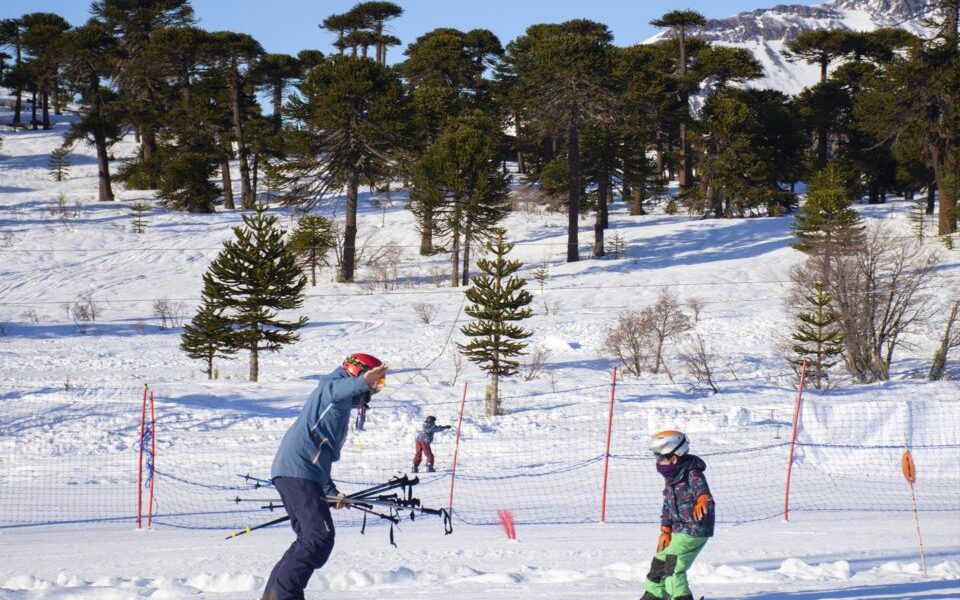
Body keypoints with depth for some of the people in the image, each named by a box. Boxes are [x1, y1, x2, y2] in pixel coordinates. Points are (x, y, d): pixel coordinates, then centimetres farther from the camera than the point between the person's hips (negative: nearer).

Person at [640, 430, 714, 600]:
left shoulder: (692, 474, -21)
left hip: (694, 530, -10)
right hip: (679, 529, 10)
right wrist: (665, 530, 8)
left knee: (673, 568, -17)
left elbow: (700, 487, -43)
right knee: (659, 562, 21)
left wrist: (703, 499, -66)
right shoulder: (670, 477, 7)